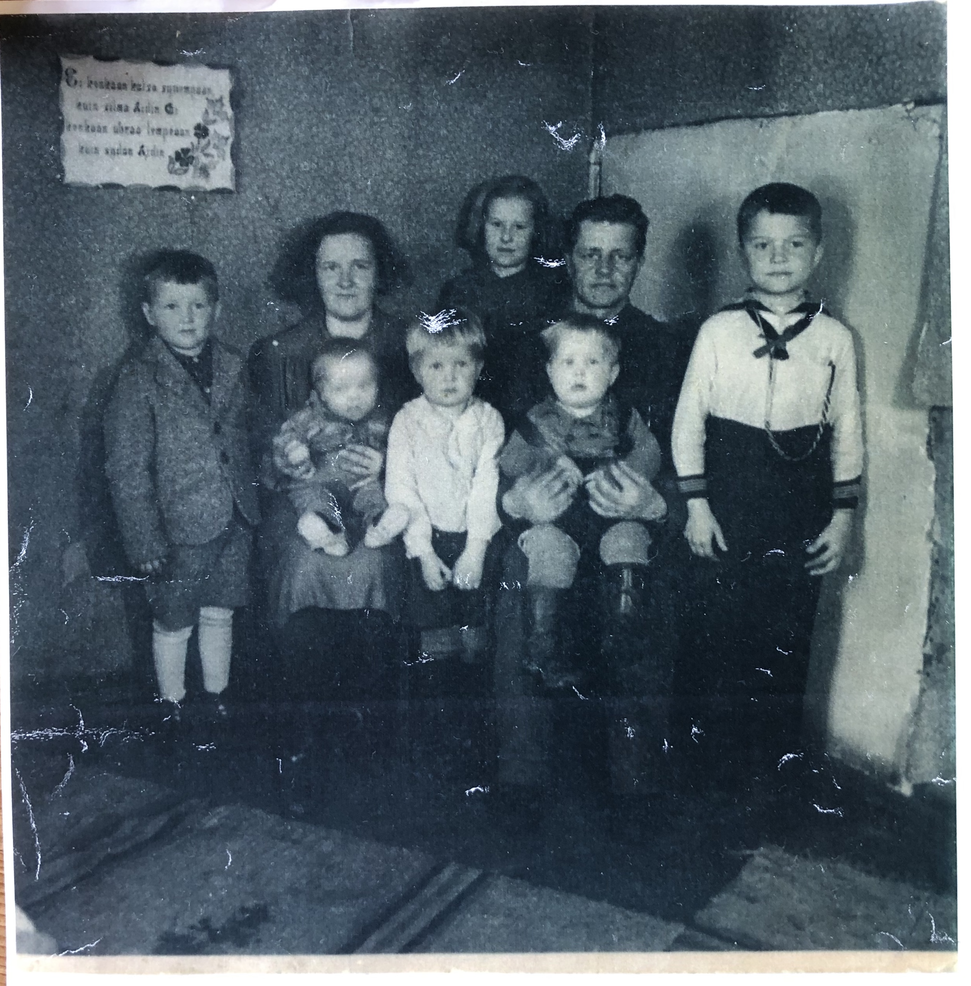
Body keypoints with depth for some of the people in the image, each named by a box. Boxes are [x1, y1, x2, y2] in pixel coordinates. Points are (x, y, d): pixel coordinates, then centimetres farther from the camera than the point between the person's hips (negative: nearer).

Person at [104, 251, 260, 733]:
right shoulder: (140, 380, -12)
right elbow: (127, 471, -12)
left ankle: (218, 696, 38)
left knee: (220, 615, 18)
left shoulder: (233, 367, 2)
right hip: (179, 530, -4)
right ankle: (172, 707, 33)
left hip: (234, 523, 4)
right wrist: (147, 545, -15)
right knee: (173, 625, 12)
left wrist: (251, 502, 9)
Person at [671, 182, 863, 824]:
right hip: (729, 509, -1)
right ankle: (721, 763, 23)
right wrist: (697, 504, -3)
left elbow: (847, 431, 7)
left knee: (788, 640, 7)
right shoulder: (719, 331, -2)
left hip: (801, 517, 1)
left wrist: (843, 513, 4)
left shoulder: (835, 338, 3)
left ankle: (776, 765, 26)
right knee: (721, 634, 4)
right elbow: (689, 420, 0)